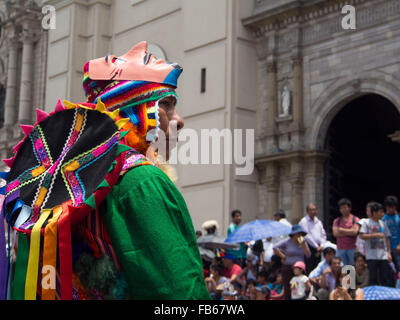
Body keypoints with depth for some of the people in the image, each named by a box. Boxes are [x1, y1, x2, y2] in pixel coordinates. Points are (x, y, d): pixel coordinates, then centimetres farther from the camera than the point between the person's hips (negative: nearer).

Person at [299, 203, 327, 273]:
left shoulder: (318, 222, 17)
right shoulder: (304, 221, -4)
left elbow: (323, 235, 17)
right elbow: (306, 236, -10)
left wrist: (321, 245, -1)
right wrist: (316, 246, -10)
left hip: (318, 249, 6)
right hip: (309, 248, -6)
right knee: (309, 270, -9)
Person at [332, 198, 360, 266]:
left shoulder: (355, 219, 4)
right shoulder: (336, 221, 12)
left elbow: (355, 232, -11)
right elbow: (335, 233, -2)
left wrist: (341, 230, -2)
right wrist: (349, 232, -5)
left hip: (352, 248, -2)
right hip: (340, 249, 2)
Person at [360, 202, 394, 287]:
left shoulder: (383, 224, 12)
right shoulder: (367, 223, -1)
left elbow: (387, 238, 14)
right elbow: (363, 236, -12)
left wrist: (389, 252, 7)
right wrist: (376, 235, -21)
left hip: (383, 256, 4)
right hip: (372, 256, -4)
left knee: (385, 278, 3)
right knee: (373, 278, 0)